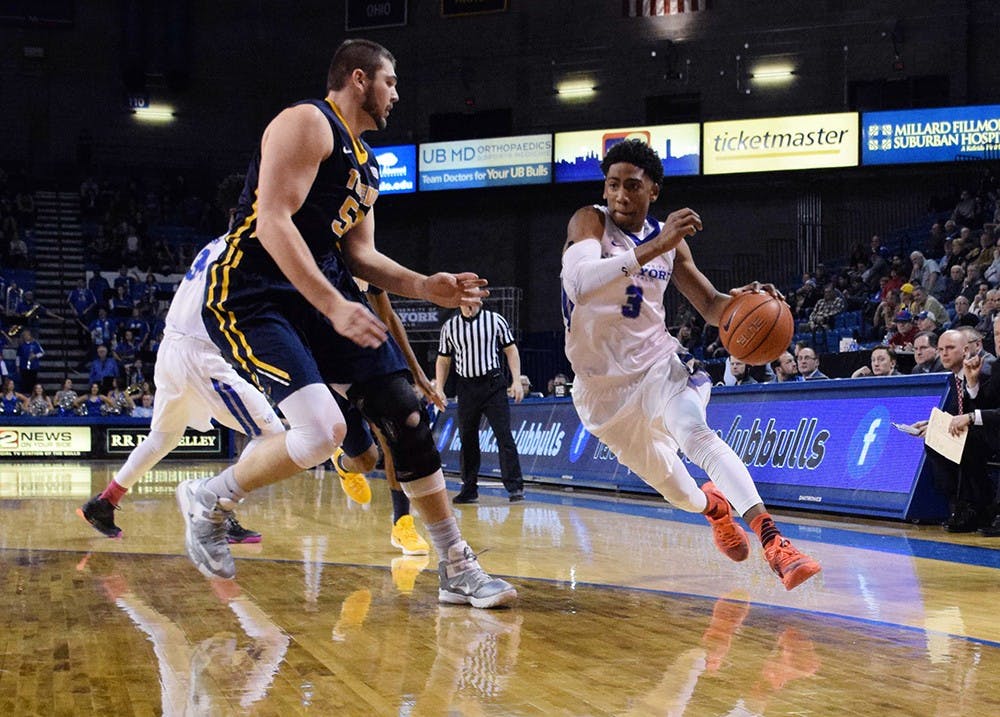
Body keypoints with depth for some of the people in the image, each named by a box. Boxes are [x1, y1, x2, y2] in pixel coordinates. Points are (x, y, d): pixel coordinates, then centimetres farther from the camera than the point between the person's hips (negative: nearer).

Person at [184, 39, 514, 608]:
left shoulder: (366, 164, 19)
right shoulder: (308, 123, -10)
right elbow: (273, 220, -20)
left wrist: (425, 287, 3)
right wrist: (333, 305, -28)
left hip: (326, 293, 9)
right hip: (253, 297, -9)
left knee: (406, 416, 0)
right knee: (323, 430, -25)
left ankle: (458, 569, 7)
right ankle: (209, 500, 0)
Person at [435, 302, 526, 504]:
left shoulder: (496, 321, 2)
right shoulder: (449, 327, 8)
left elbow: (511, 351, 5)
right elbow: (443, 361, 14)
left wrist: (517, 381, -4)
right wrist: (439, 389, 6)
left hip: (493, 384, -3)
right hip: (466, 387, 3)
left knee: (504, 435, -10)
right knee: (467, 440, 6)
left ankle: (515, 487, -10)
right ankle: (469, 490, 14)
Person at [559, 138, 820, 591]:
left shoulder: (669, 241, 0)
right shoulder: (590, 222, -15)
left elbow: (711, 307, 7)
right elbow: (577, 282, -36)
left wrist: (742, 300, -17)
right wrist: (653, 248, -44)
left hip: (656, 362, 1)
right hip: (603, 382, -1)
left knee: (695, 434, -30)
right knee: (672, 486, 10)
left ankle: (773, 540, -40)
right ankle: (713, 506, 46)